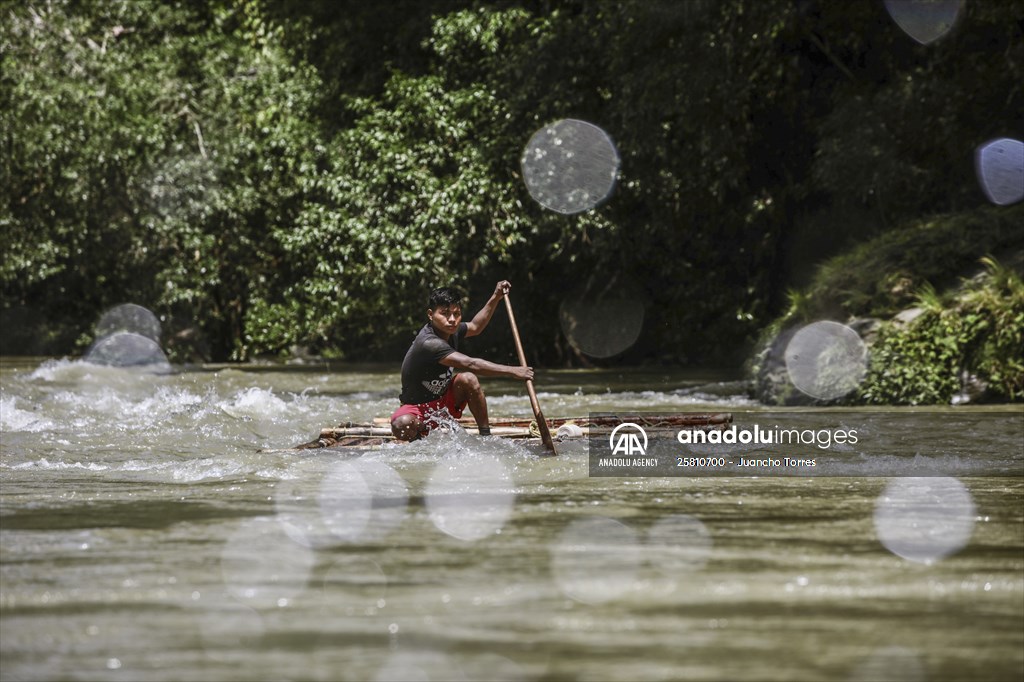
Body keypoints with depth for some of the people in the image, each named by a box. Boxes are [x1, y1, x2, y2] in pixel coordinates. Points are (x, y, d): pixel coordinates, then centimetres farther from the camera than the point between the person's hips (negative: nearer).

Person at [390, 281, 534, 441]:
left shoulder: (451, 330, -4)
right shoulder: (428, 343, -32)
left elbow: (475, 327, 21)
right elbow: (470, 364, -39)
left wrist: (495, 298, 11)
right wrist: (512, 371, -39)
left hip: (444, 402, 7)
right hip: (417, 408, -7)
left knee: (468, 379, -20)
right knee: (402, 425, -40)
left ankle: (486, 437, -11)